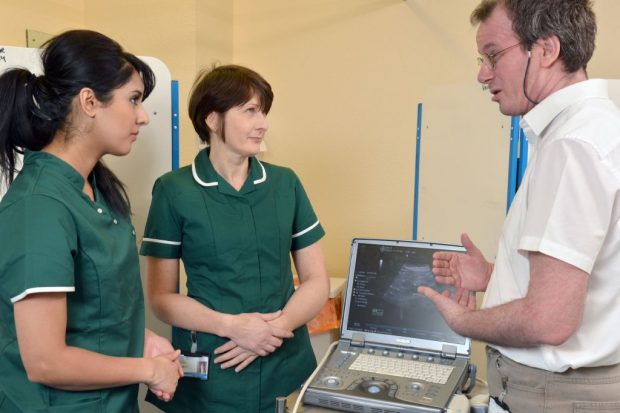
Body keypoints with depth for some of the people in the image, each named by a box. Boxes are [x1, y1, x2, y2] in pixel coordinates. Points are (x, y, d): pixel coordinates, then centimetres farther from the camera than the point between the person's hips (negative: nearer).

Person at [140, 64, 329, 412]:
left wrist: (275, 328, -12)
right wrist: (231, 325, -18)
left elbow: (317, 281, 4)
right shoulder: (174, 191, -6)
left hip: (287, 368, 3)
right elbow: (161, 296, -4)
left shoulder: (286, 184, 2)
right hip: (209, 376, -2)